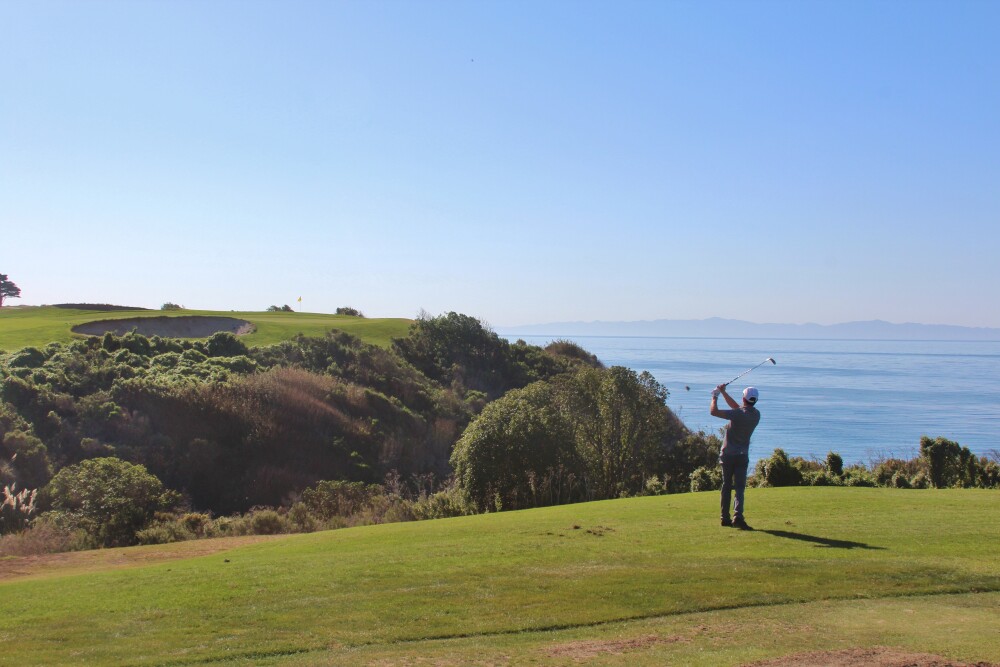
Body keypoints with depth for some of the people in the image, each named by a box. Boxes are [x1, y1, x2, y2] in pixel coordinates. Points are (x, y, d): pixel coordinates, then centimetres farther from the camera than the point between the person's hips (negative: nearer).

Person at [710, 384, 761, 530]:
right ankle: (738, 516, -23)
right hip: (743, 456, 2)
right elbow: (737, 407, 16)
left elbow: (713, 411, -19)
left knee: (726, 486, 10)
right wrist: (723, 392, 16)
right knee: (739, 487, -3)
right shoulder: (756, 415, 1)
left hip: (727, 455, -2)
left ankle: (725, 518, 14)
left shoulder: (738, 414, -17)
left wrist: (715, 396, -2)